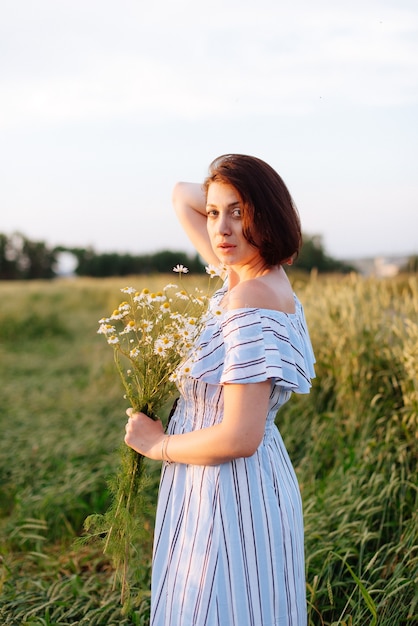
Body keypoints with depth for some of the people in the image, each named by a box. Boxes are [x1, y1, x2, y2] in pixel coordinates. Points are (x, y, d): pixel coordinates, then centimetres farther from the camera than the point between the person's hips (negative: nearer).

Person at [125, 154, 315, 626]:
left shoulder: (253, 309, -25)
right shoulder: (246, 274, 1)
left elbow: (239, 438, -27)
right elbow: (182, 197, 16)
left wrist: (158, 445, -13)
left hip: (231, 492, -9)